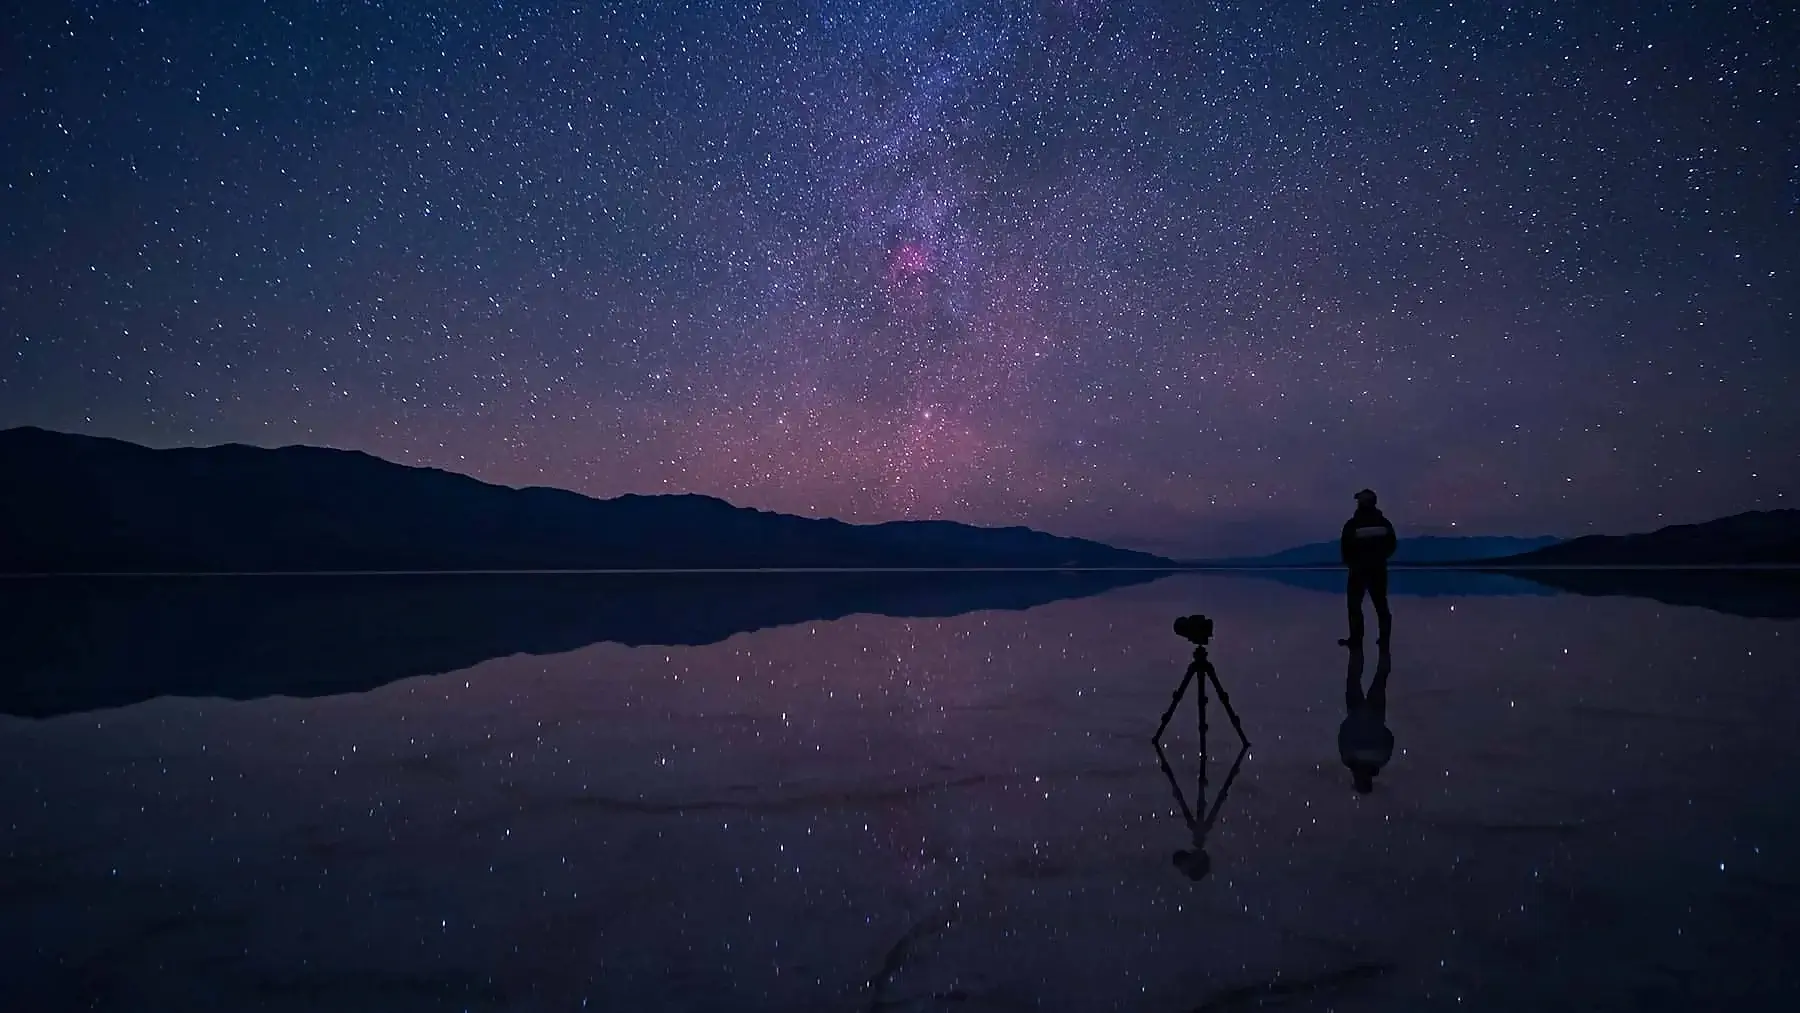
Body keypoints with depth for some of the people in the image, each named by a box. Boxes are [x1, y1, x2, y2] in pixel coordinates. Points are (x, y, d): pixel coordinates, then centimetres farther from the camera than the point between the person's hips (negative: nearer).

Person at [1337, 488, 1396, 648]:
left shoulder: (1352, 524, -12)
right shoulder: (1383, 522, 1)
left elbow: (1345, 547, -10)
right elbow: (1392, 544, 6)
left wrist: (1350, 561, 10)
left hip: (1358, 568, -4)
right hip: (1379, 568, 4)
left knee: (1355, 604, 3)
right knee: (1381, 604, 11)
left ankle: (1356, 638, 0)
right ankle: (1384, 637, 13)